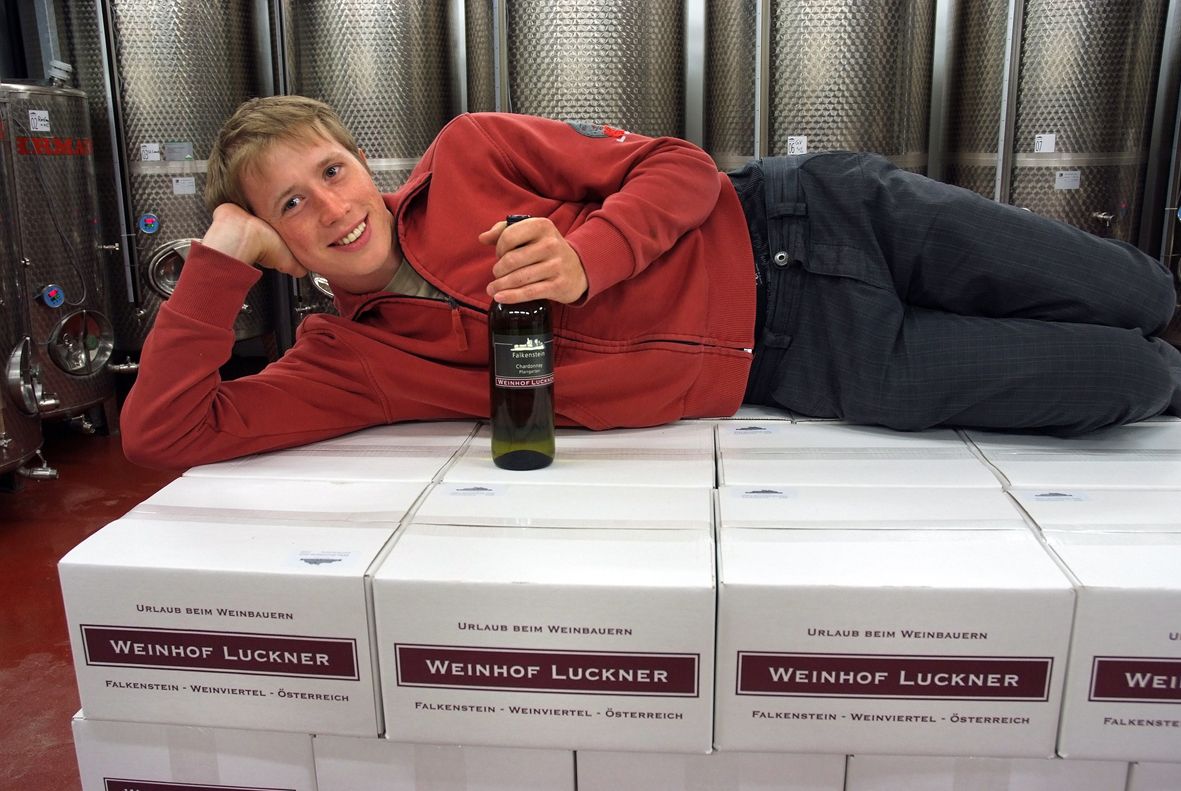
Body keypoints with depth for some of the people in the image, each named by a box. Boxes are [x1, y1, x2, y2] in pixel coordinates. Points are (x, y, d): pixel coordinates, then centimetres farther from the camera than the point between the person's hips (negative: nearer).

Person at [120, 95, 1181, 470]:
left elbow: (682, 168, -5)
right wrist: (220, 256, -16)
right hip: (801, 364, -1)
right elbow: (165, 431, -9)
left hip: (796, 215, 1)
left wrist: (587, 257, -25)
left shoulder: (471, 152, -6)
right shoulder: (348, 359, -4)